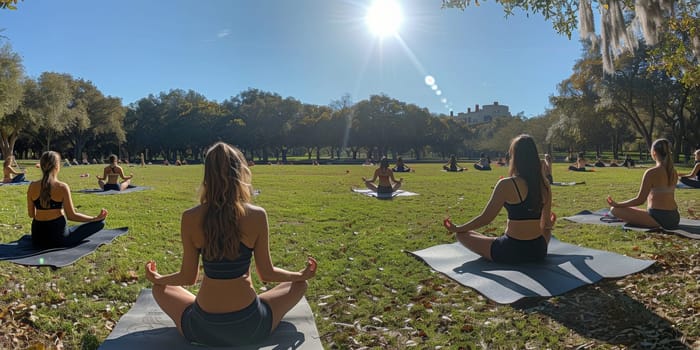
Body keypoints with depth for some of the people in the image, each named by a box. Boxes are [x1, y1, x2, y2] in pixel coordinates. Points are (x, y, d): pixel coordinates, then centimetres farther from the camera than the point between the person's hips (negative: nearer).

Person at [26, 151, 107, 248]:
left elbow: (31, 214, 7)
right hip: (58, 238, -6)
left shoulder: (32, 186, -1)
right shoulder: (62, 187, -15)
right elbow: (71, 216, -12)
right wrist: (96, 218, -6)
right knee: (100, 223, -1)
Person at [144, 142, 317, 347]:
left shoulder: (190, 218, -9)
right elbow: (266, 273, -3)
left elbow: (188, 277, 1)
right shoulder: (257, 215, -13)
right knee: (299, 284, 23)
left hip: (203, 330, 2)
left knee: (160, 289, 30)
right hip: (250, 327, -1)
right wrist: (302, 274, 15)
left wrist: (156, 278, 23)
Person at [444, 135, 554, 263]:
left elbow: (485, 218, -12)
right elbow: (546, 225, 7)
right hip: (538, 251, 4)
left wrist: (456, 228, 1)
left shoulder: (506, 185, -16)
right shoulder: (544, 185, -1)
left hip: (511, 253, -4)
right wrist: (550, 225, 32)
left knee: (461, 234, 10)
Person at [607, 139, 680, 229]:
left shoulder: (651, 172, -16)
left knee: (615, 210, -6)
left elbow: (640, 200, -16)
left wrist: (617, 204, -9)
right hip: (675, 219, 8)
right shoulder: (674, 172, 7)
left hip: (659, 219, -8)